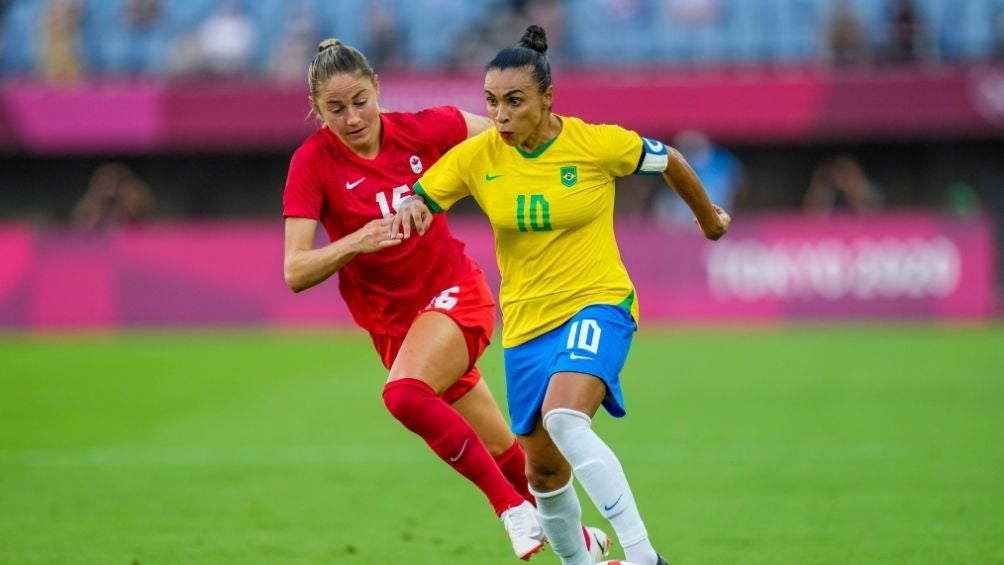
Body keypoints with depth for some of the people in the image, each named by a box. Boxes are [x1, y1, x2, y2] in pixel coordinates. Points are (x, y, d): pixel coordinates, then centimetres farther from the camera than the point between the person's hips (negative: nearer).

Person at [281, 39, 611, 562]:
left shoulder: (422, 130, -10)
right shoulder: (313, 163, -13)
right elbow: (295, 272, -19)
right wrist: (356, 242, -35)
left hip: (454, 291, -2)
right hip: (393, 321, 2)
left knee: (405, 394, -32)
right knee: (501, 450, 8)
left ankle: (514, 506, -21)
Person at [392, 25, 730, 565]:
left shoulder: (598, 144, -12)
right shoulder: (476, 157, -5)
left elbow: (669, 162, 6)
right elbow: (417, 200, 0)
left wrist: (707, 216, 23)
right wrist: (410, 207, -25)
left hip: (596, 304, -5)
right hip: (525, 323, 5)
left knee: (563, 418, -32)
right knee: (544, 471, 11)